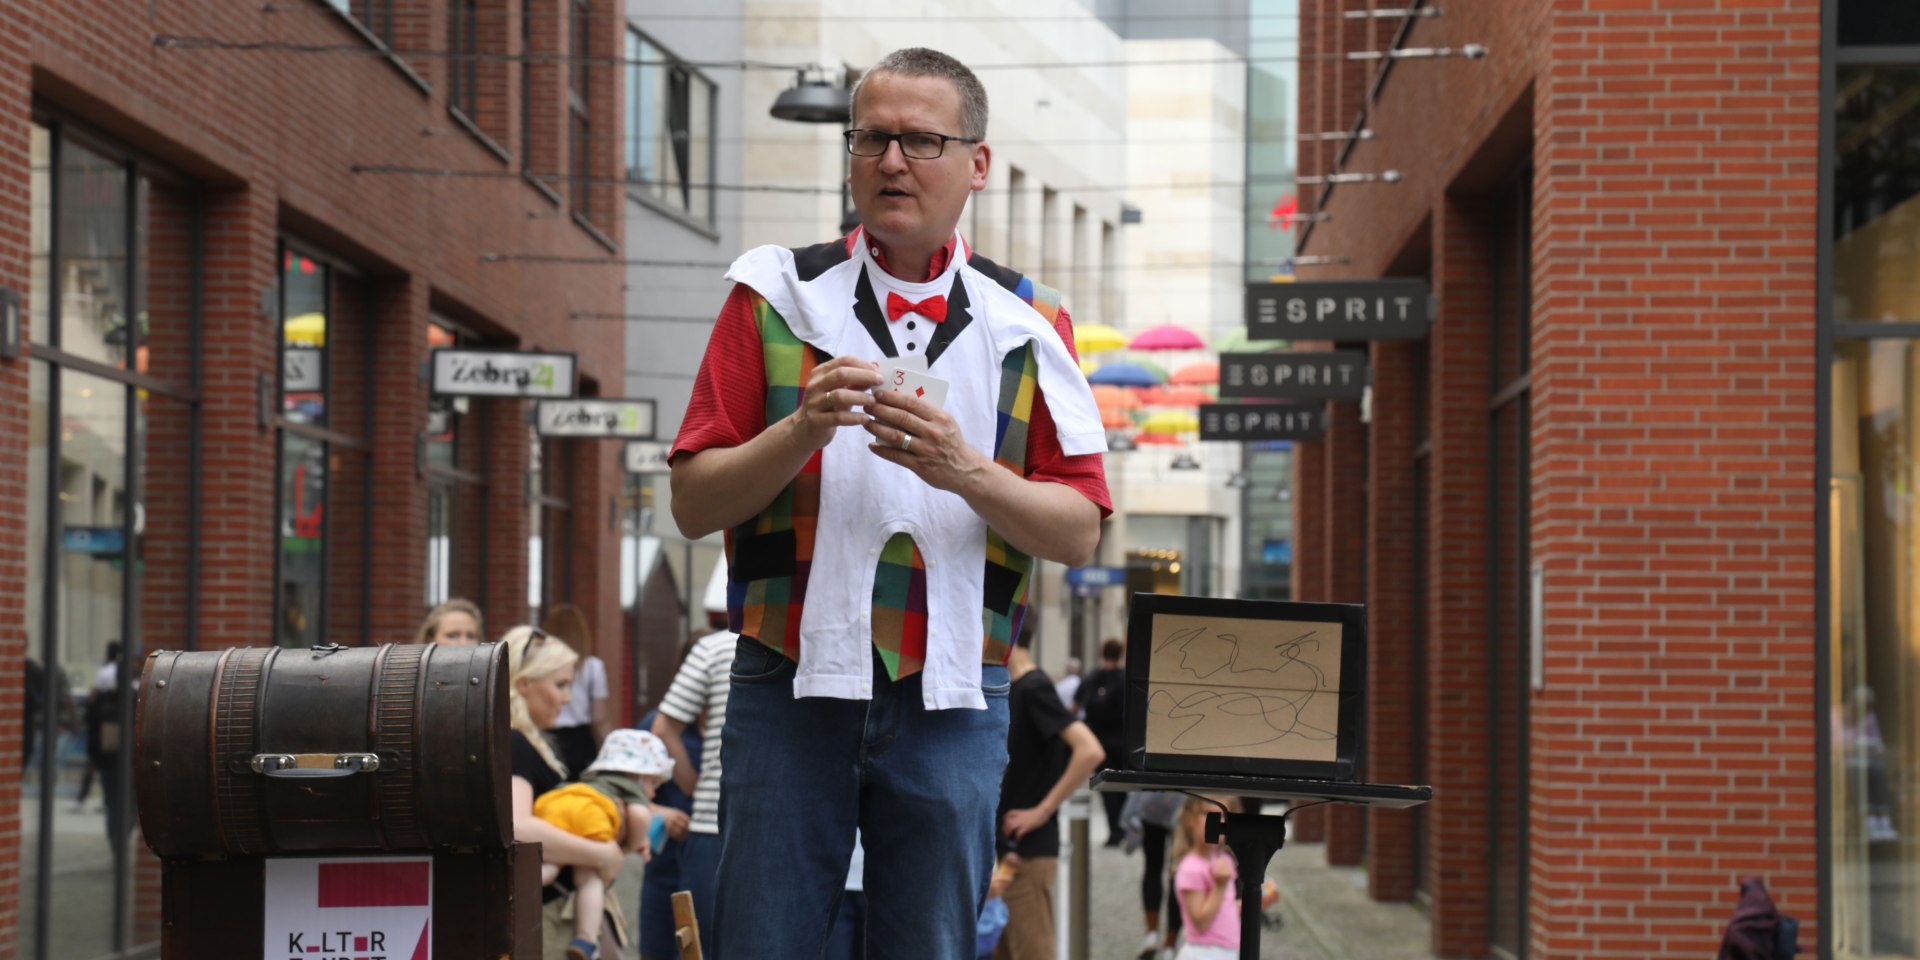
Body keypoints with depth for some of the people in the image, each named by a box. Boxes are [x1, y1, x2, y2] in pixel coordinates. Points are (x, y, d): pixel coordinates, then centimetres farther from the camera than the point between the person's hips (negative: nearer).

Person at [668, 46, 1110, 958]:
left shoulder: (1028, 326, 8)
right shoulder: (777, 294, 5)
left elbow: (1079, 534, 3)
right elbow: (694, 502, 2)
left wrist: (964, 471, -14)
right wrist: (801, 431, -15)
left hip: (952, 701, 1)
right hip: (791, 686, -1)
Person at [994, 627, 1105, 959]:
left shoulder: (1033, 689, -14)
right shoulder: (1012, 691, 14)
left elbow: (1090, 751, -26)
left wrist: (1043, 810, -20)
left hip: (1028, 852, -10)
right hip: (1005, 849, 10)